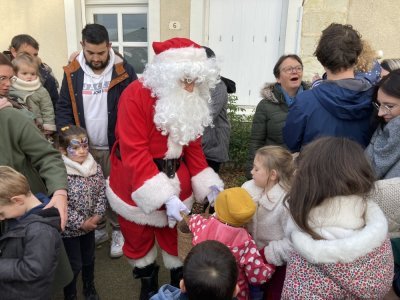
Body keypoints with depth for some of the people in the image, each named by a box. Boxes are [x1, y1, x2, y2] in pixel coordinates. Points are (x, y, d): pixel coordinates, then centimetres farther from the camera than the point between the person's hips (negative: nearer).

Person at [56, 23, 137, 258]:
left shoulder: (124, 70, -10)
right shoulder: (72, 72, -2)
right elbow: (64, 108, 2)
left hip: (115, 147, -3)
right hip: (84, 147, 3)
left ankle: (118, 231, 31)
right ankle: (98, 229, 38)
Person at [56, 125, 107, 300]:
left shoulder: (95, 168, -6)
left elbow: (102, 193, 1)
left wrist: (97, 216, -10)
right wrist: (81, 223, -19)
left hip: (90, 225, 5)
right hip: (69, 229, -5)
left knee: (89, 259, 23)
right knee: (74, 265, 9)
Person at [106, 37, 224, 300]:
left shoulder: (192, 101, -4)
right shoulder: (136, 95, -22)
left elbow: (193, 147, 2)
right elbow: (135, 153, -26)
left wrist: (210, 186, -9)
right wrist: (165, 197, -32)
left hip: (177, 186, 3)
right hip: (136, 188, -3)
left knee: (177, 240, 15)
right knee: (139, 240, 19)